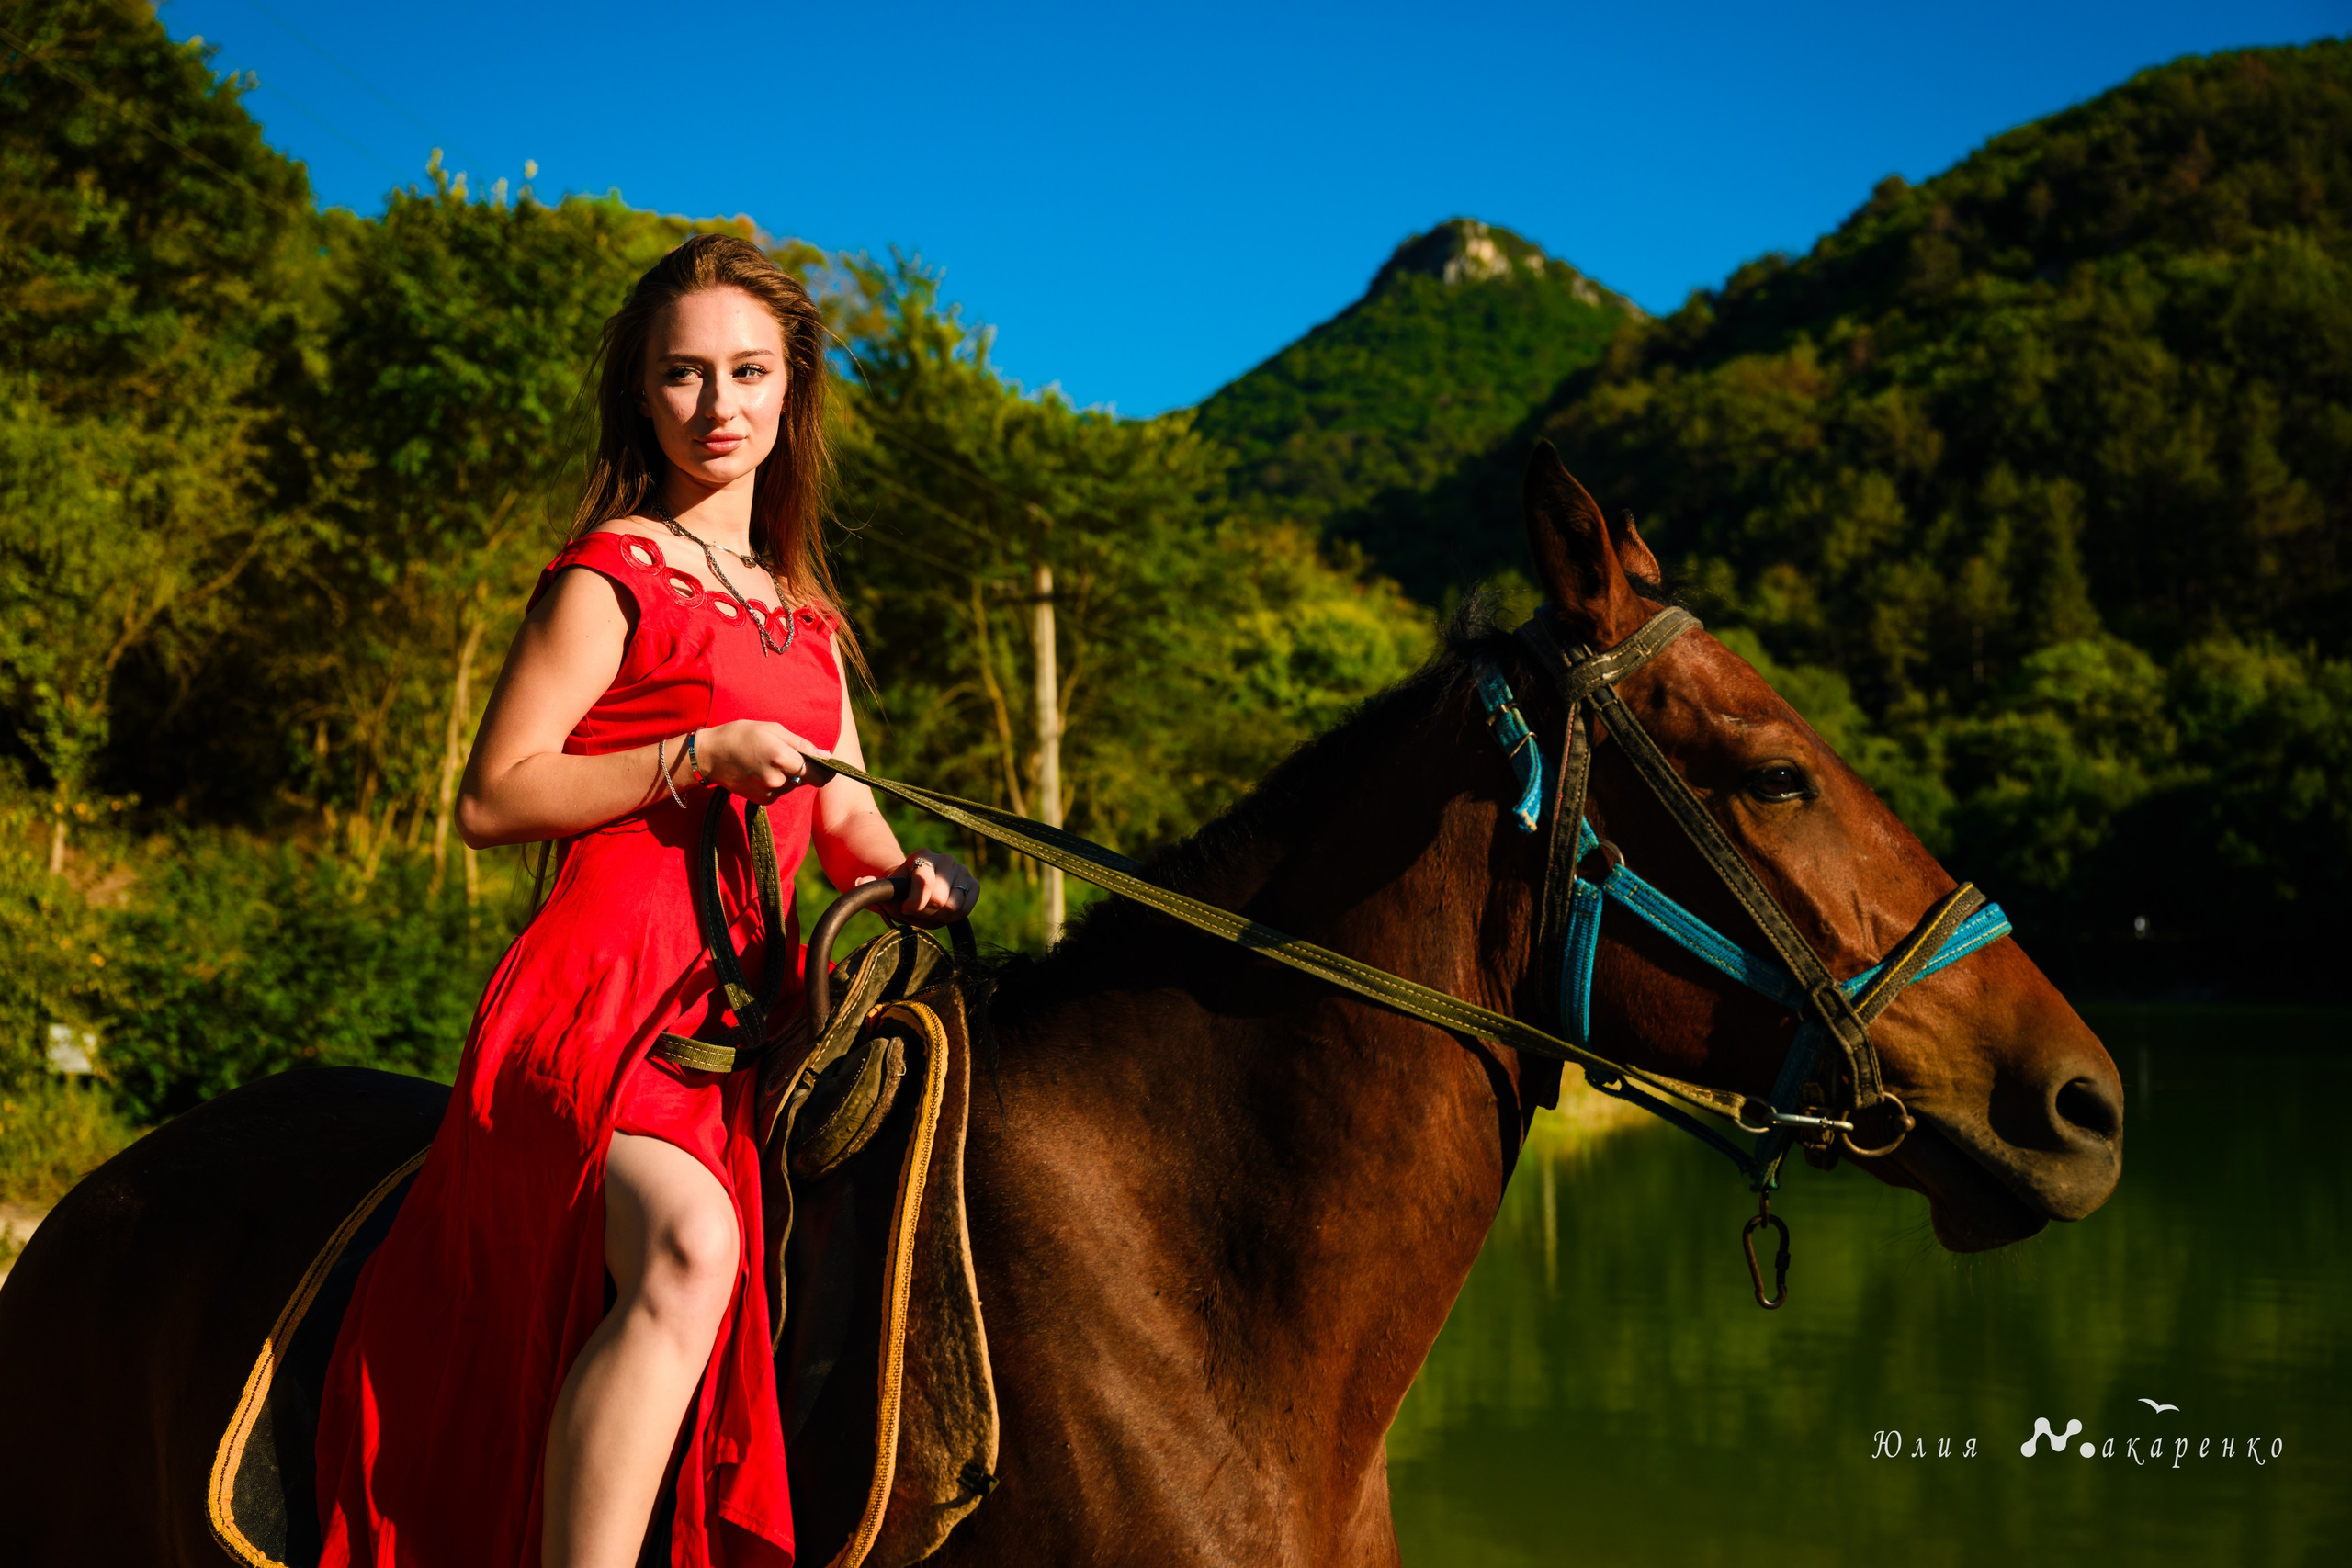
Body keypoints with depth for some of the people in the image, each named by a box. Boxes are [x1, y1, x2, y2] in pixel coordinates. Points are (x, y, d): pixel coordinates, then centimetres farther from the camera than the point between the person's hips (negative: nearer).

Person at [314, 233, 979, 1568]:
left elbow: (845, 820, 24)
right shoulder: (612, 574, 4)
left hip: (747, 997, 8)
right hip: (610, 981, -7)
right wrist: (699, 758, -11)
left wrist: (906, 877, 2)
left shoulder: (802, 613, 25)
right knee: (689, 1249, -33)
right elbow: (492, 802, -3)